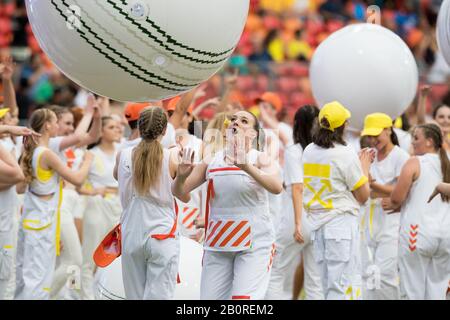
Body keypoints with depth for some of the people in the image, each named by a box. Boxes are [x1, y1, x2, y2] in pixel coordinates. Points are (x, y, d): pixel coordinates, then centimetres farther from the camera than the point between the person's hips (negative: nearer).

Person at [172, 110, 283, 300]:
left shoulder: (261, 159, -4)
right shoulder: (211, 161, 7)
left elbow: (276, 187, -24)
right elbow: (179, 192, 8)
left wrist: (246, 166, -39)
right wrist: (181, 176, -16)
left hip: (254, 244, -4)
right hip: (216, 245, 4)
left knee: (244, 298, -17)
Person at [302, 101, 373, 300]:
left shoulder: (309, 151, 7)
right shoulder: (346, 155, -12)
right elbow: (363, 196, -5)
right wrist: (364, 169, 10)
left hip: (316, 223, 7)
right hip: (342, 222, -7)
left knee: (329, 286, 13)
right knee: (344, 286, -6)